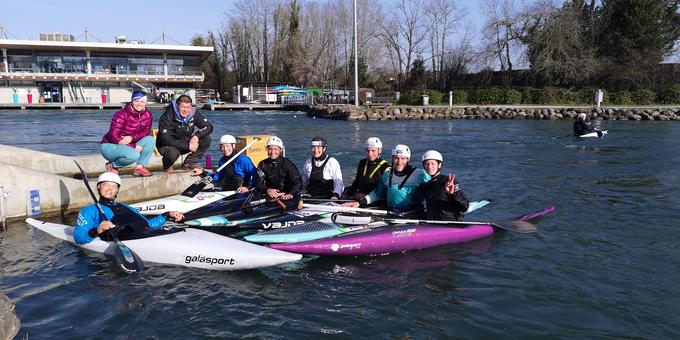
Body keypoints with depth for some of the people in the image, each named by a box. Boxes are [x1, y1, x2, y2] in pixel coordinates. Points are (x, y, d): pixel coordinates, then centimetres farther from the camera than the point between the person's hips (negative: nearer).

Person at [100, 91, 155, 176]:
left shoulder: (148, 115, -6)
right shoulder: (121, 115, -22)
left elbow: (146, 132, -3)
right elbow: (114, 137, -23)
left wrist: (131, 138, -24)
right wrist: (134, 147, -27)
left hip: (129, 145, 6)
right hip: (109, 145, -6)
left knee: (150, 140, -17)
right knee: (134, 155, -35)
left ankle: (139, 167, -13)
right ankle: (112, 165, -6)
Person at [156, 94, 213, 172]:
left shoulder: (194, 114, -10)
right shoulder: (167, 117, -23)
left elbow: (209, 127, -9)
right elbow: (166, 140, -27)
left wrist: (196, 136, -29)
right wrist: (187, 146, -31)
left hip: (186, 143, 5)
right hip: (167, 145, -5)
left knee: (206, 139, -15)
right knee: (173, 153, -39)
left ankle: (189, 163, -3)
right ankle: (167, 166, 0)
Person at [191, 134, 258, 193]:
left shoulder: (243, 159, -10)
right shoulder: (222, 161, 12)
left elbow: (256, 175, -11)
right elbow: (217, 178, 18)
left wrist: (248, 187, -23)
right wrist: (203, 172, 10)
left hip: (241, 192, -6)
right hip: (226, 191, 6)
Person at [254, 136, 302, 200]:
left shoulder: (287, 164, -4)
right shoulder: (263, 165, 6)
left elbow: (298, 183, -12)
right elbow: (258, 184, 1)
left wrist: (290, 194, -31)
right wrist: (267, 190, -21)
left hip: (285, 197, -3)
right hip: (269, 197, 3)